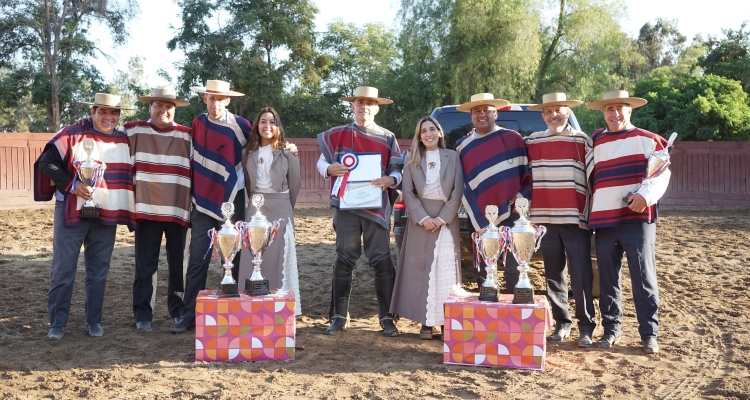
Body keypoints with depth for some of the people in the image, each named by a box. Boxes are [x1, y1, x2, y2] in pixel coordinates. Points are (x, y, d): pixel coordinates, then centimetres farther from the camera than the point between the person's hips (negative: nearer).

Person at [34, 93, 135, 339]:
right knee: (63, 270, 0)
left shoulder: (124, 141, 9)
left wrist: (128, 211, 9)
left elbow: (129, 174, 19)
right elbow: (46, 162, -7)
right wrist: (71, 184, -17)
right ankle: (57, 323, 11)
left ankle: (93, 321, 19)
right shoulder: (72, 134, -5)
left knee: (98, 272, 9)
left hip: (107, 216, 4)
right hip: (72, 212, -3)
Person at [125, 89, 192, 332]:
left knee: (178, 264, 9)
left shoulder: (187, 136, 5)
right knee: (145, 266, 2)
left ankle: (178, 311, 22)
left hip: (178, 210, 1)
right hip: (146, 209, -1)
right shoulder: (134, 131, 3)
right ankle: (143, 315, 12)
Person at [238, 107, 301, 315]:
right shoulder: (248, 153, 6)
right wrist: (255, 202, 12)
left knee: (278, 257, 0)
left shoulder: (287, 153, -3)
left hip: (280, 208, -3)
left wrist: (286, 208, 8)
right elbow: (247, 183, 14)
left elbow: (295, 184, 2)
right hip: (255, 207, 3)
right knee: (252, 258, 2)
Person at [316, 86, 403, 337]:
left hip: (377, 206, 0)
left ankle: (387, 317, 9)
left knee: (382, 261, 0)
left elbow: (397, 170, 5)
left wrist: (391, 180, -18)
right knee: (344, 260, 5)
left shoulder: (387, 138, 6)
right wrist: (329, 169, -16)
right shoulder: (337, 135, 6)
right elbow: (322, 162, 8)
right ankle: (339, 316, 14)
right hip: (346, 205, 0)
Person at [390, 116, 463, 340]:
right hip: (420, 220, 1)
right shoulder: (412, 159, 6)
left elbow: (458, 191, -1)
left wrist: (442, 218, -10)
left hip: (446, 220, -1)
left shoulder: (452, 157, 4)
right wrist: (423, 218, -11)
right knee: (421, 271, 0)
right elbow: (407, 192, 0)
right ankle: (426, 323, 5)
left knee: (446, 271, 0)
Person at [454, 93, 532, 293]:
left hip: (513, 216, -1)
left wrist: (522, 197, -7)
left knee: (514, 270, 2)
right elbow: (461, 185, 6)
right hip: (481, 219, 2)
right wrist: (477, 218, -1)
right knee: (483, 273, 8)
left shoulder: (514, 138, 4)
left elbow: (529, 172, 8)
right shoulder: (462, 146, 8)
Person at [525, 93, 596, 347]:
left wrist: (588, 214, -3)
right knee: (554, 274, 8)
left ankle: (586, 327, 7)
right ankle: (562, 323, 19)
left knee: (581, 275, -3)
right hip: (545, 219, 3)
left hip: (575, 218, -3)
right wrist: (530, 212, 7)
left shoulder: (582, 140, 2)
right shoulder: (532, 142, 9)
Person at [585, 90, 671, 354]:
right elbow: (588, 179, 20)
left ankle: (649, 333, 6)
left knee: (643, 277, -3)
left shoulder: (647, 140, 5)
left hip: (638, 217, -3)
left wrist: (646, 194, -19)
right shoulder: (595, 143, 16)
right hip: (603, 220, 4)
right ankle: (611, 329, 17)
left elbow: (662, 173, -2)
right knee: (607, 279, 7)